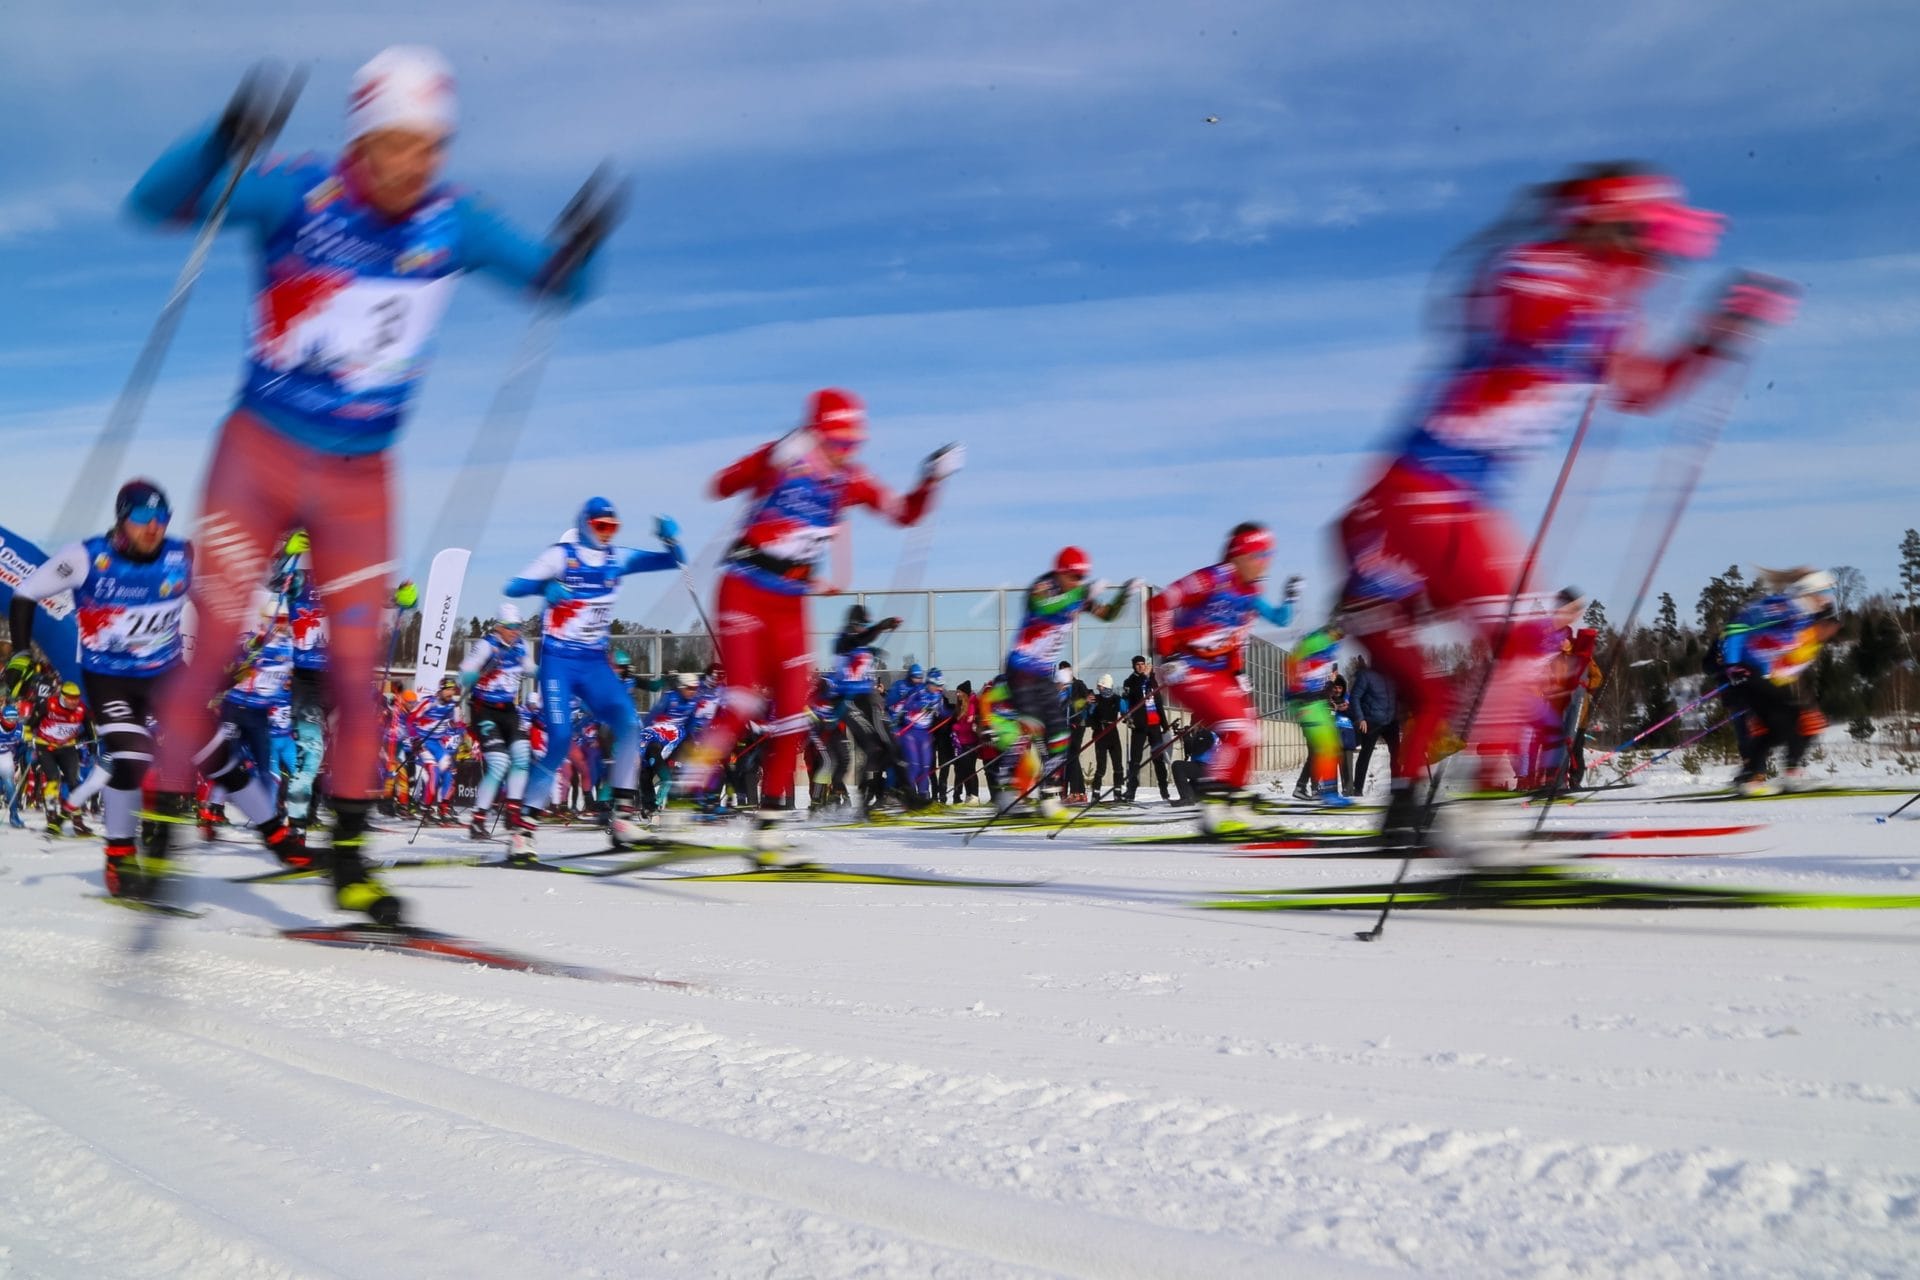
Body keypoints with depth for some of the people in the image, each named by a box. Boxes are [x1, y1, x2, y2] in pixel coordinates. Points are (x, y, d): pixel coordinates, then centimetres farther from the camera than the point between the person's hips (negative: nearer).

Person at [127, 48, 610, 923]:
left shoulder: (453, 225, -4)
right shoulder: (298, 196, -12)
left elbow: (552, 283, 2)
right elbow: (157, 201, -19)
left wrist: (577, 251, -22)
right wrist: (223, 142, -38)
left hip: (361, 475, 2)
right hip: (261, 452, -2)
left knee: (357, 667, 3)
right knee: (210, 644, -6)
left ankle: (349, 859, 15)